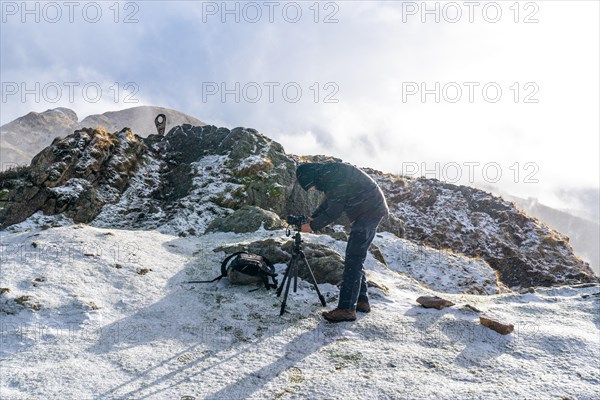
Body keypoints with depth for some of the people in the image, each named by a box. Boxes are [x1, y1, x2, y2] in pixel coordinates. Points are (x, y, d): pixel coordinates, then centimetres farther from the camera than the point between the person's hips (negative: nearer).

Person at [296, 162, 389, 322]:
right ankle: (361, 300, 20)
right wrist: (313, 217, 12)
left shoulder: (334, 177, -22)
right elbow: (330, 201, 21)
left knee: (353, 259, -12)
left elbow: (334, 211, -20)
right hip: (371, 211, 10)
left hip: (369, 211, -10)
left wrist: (313, 226, -10)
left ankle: (346, 309, -13)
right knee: (355, 257, 14)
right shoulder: (328, 173, 9)